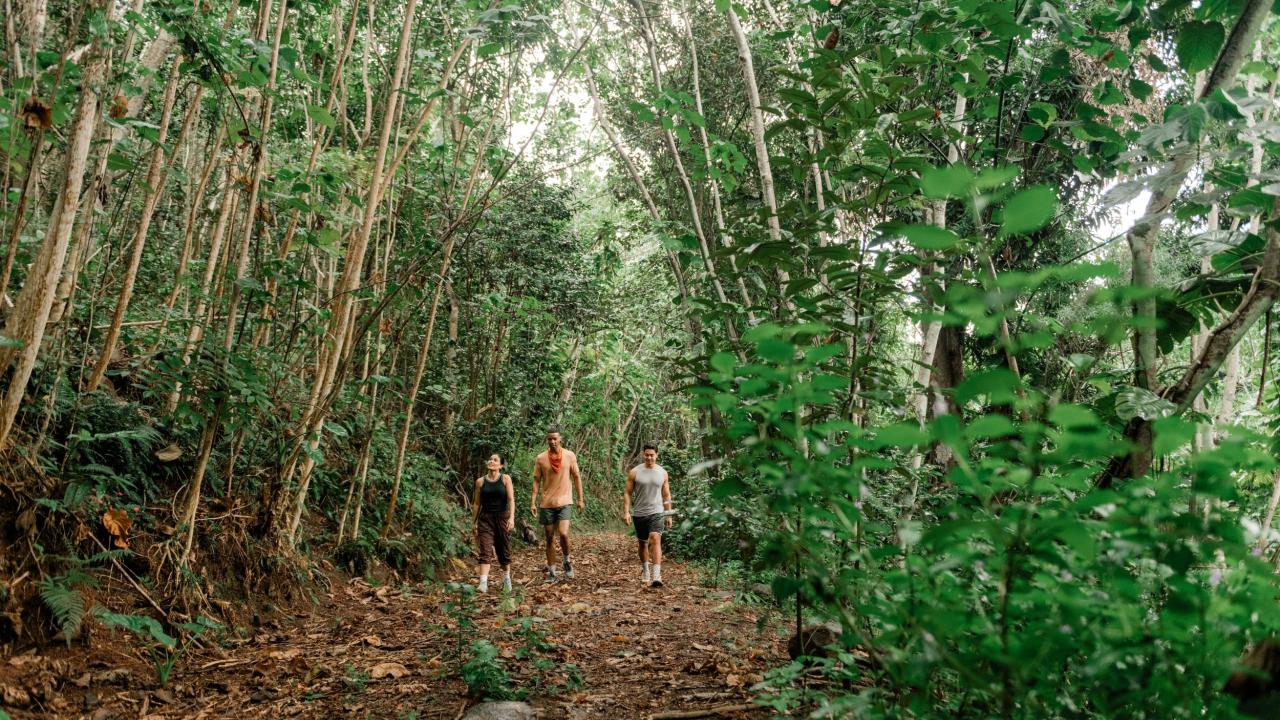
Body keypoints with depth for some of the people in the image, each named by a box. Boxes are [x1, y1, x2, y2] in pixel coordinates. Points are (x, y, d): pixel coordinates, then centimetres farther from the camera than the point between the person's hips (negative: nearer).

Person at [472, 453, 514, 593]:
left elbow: (511, 499, -8)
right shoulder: (480, 481, 3)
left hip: (502, 517, 0)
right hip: (485, 518, 0)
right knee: (485, 551, -11)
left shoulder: (505, 479, -1)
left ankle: (507, 579, 29)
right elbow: (476, 503, 9)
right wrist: (473, 522, 11)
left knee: (503, 550, 11)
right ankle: (483, 583, -18)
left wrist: (512, 517, -19)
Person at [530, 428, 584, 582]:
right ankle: (551, 572, 17)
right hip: (546, 504, 1)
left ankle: (567, 561, 9)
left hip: (565, 502, -1)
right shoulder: (540, 458, -1)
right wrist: (533, 502, -4)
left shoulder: (569, 455, -1)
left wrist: (581, 498, 4)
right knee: (549, 538, 7)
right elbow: (536, 481, 2)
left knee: (563, 534, -18)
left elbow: (577, 477, 6)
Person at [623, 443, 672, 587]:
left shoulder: (663, 473, 4)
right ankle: (646, 572, 33)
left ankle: (656, 575, -25)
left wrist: (669, 515, 9)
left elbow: (666, 495, 10)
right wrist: (626, 512, -10)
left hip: (657, 512, -1)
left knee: (655, 539, -20)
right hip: (639, 513, 1)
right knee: (643, 543, 13)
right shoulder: (634, 472, -1)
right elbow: (627, 493, 0)